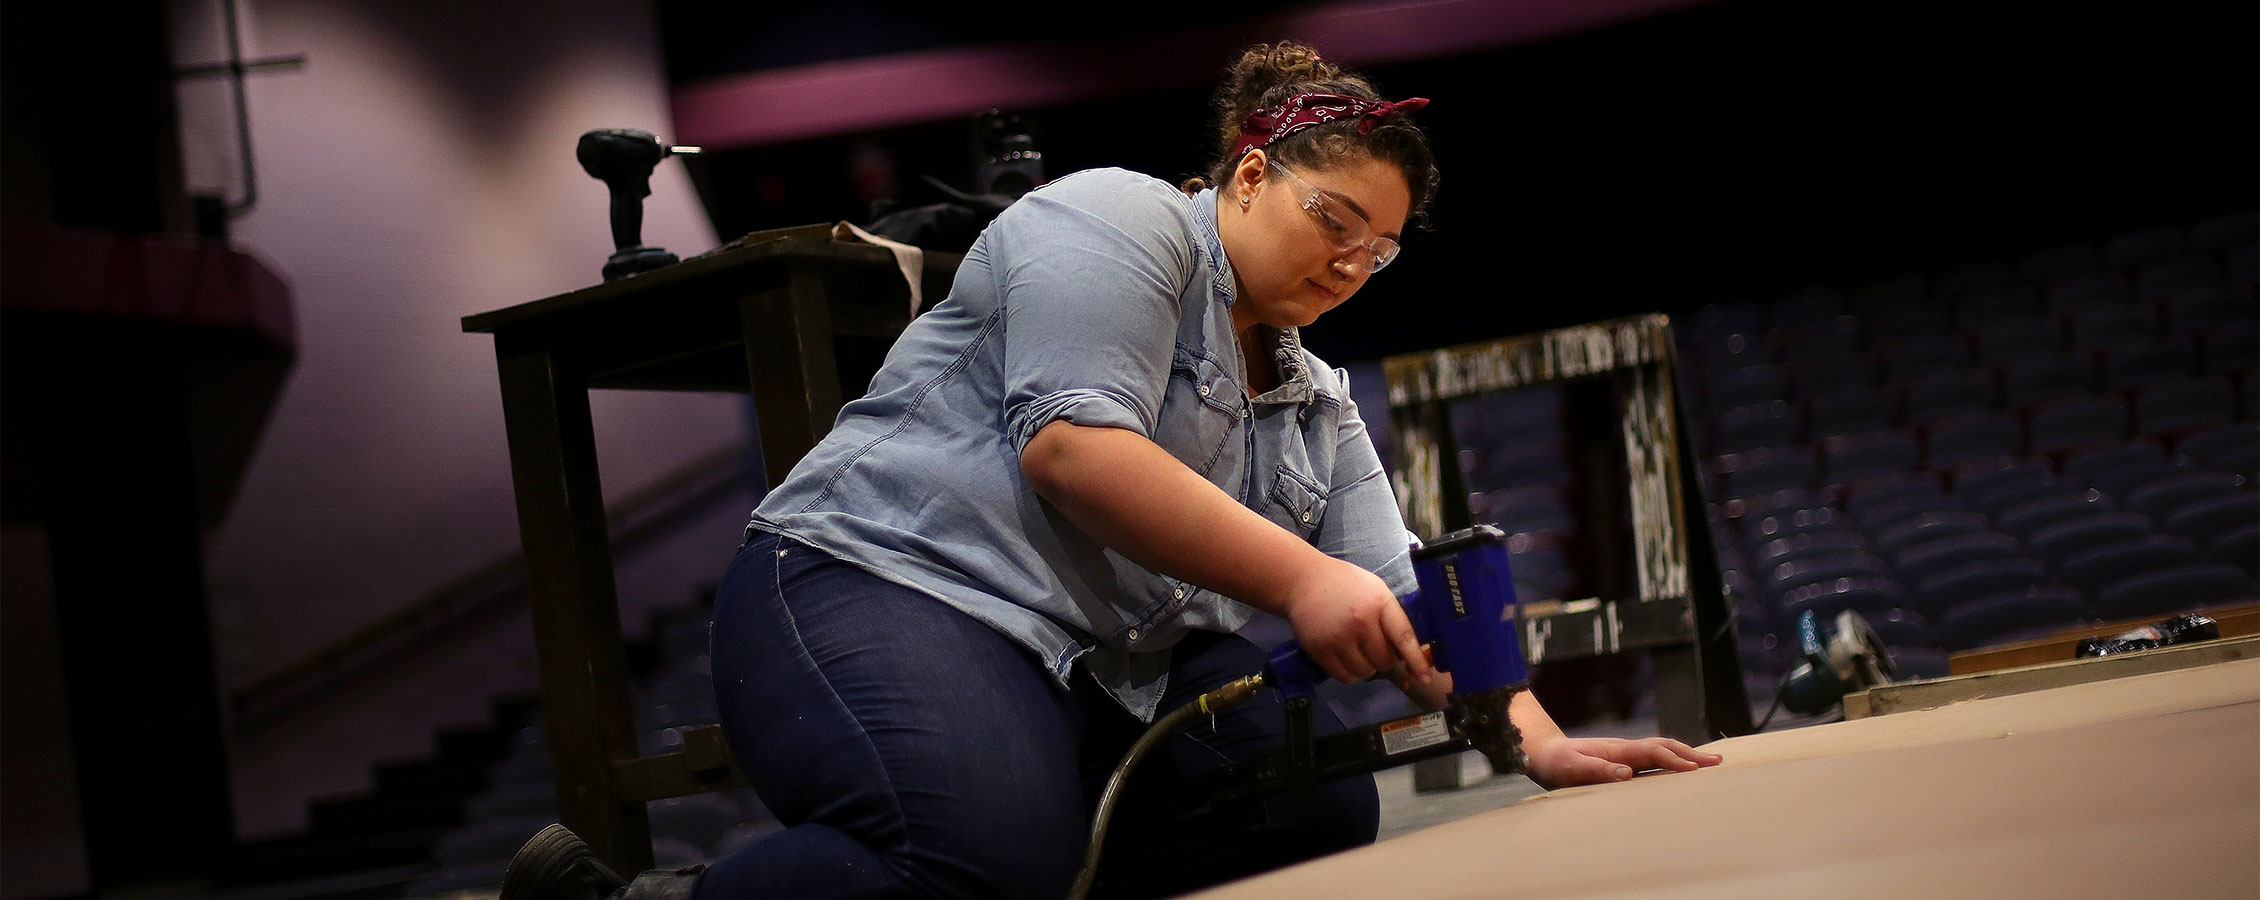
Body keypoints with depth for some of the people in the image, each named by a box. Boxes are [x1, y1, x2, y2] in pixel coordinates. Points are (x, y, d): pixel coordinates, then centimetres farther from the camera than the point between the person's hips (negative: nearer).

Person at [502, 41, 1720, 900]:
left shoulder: (1318, 406, 21)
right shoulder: (1120, 220, -2)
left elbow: (1402, 606, 14)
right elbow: (1074, 445, -17)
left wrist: (1538, 743, -3)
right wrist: (1299, 579, -20)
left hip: (1105, 676, 9)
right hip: (883, 580, -9)